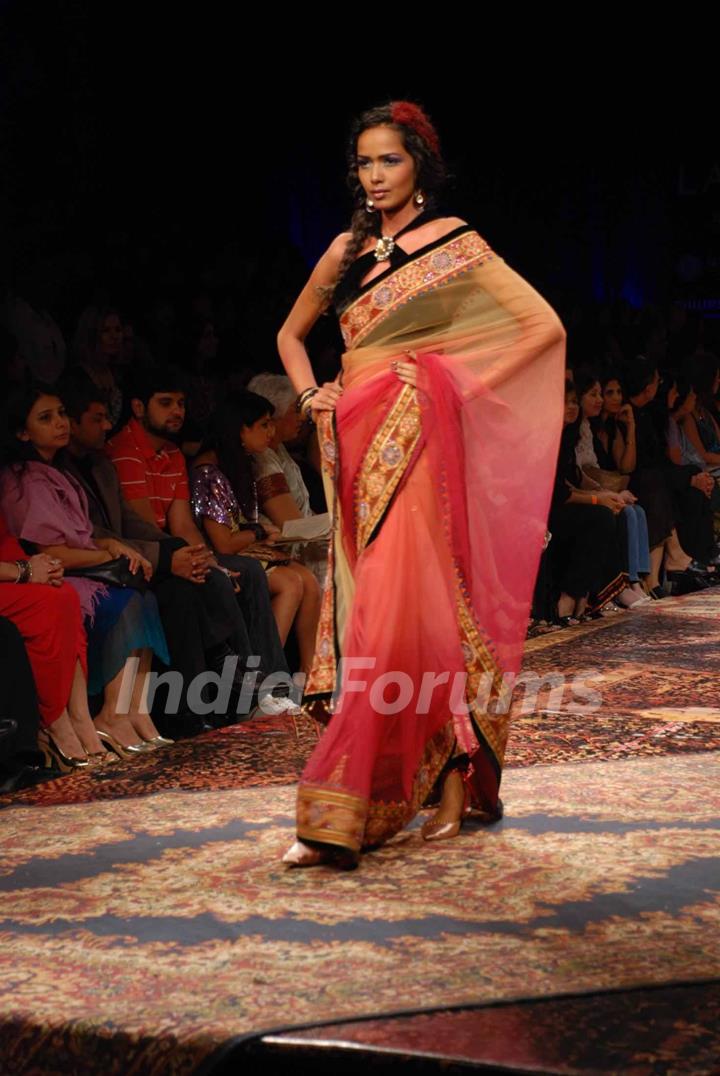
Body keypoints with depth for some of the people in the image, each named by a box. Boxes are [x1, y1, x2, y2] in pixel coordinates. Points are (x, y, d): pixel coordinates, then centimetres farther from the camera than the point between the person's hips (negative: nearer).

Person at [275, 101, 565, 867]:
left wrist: (466, 384, -8)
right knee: (371, 614, 5)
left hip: (415, 444, -6)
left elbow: (545, 325, -5)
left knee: (403, 616, -11)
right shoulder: (348, 249, 15)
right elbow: (291, 332, 27)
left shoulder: (454, 244, 0)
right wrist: (310, 394, 9)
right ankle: (451, 783, 16)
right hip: (358, 445, 6)